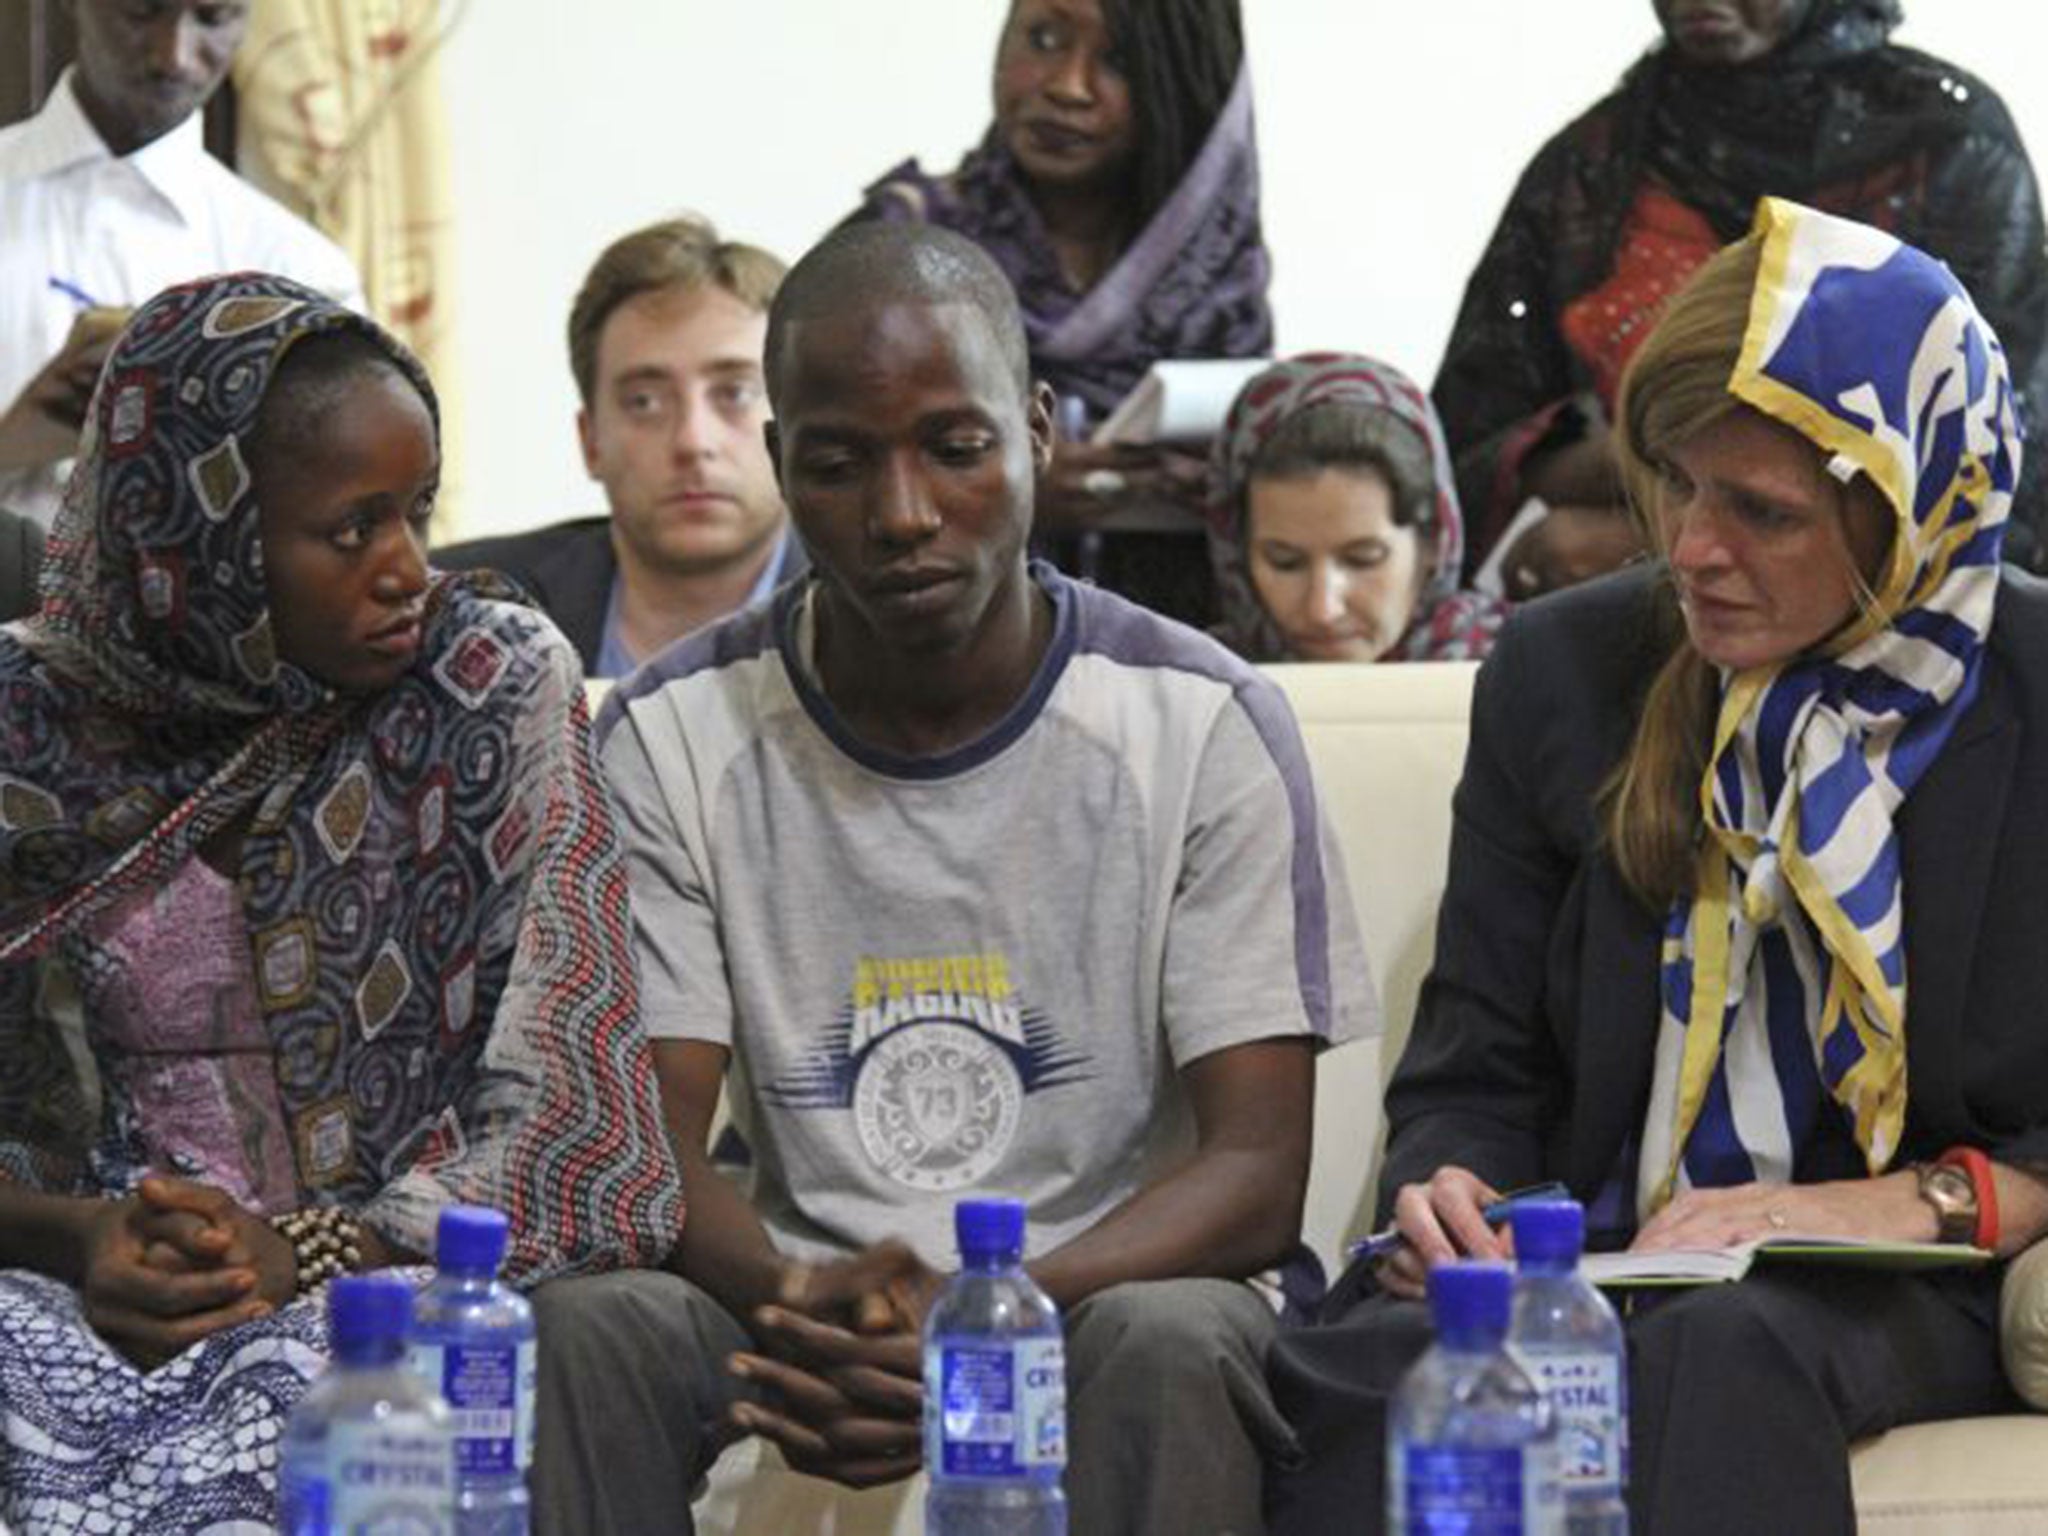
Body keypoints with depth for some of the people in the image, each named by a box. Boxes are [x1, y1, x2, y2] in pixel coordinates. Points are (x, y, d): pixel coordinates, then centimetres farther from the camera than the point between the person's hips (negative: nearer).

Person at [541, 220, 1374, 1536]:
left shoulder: (1204, 726, -4)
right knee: (575, 1325, -29)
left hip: (1111, 1284, -1)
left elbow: (1258, 1173, -9)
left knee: (1167, 1341, -36)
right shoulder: (678, 737, 2)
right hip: (803, 1293, 2)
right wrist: (796, 1302, -28)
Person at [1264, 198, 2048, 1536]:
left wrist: (1923, 1204, -13)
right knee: (1379, 1358, -35)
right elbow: (1476, 1070, 14)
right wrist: (1450, 1189, -9)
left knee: (1719, 1349, -40)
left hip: (1922, 1306, -2)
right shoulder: (1563, 672, 11)